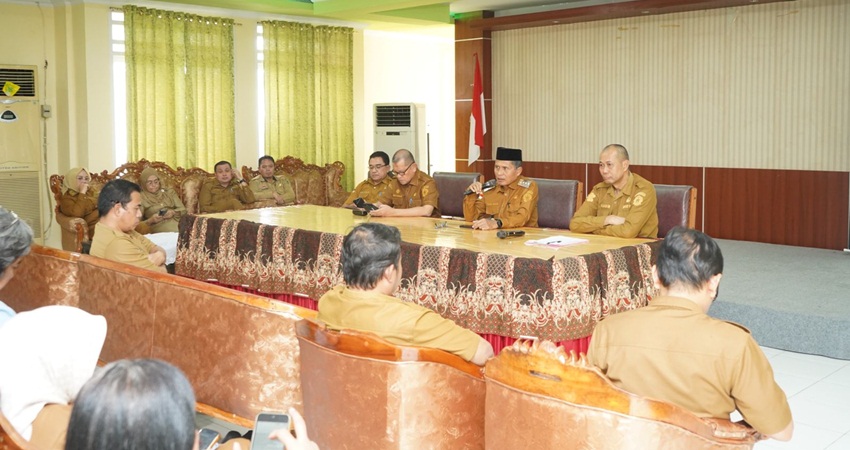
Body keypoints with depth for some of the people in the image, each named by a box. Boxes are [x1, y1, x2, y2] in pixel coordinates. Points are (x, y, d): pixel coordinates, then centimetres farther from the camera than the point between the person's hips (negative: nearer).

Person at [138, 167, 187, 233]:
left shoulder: (169, 191, 19)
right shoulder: (141, 198, 6)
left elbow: (183, 210, 14)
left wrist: (173, 212, -7)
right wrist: (150, 220, -17)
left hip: (179, 224, 4)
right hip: (159, 229, -4)